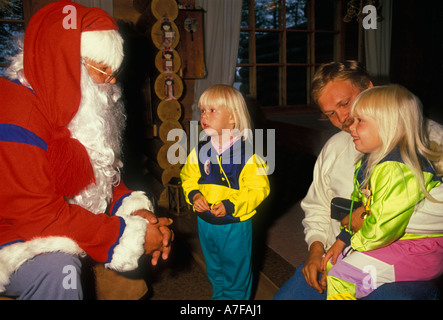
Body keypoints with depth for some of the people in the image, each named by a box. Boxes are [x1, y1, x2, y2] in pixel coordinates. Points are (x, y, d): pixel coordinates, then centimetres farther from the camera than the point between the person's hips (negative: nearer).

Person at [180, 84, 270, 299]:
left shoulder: (248, 153, -18)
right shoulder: (200, 151, -4)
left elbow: (259, 189, -16)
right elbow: (188, 178, 7)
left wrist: (231, 205, -25)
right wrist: (194, 195, -12)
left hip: (235, 224, -5)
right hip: (205, 222, 5)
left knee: (236, 271, 16)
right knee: (214, 269, 26)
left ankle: (237, 297, 41)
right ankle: (219, 295, 50)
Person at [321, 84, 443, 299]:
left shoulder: (399, 170, -26)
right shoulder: (367, 164, 8)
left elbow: (384, 227, -28)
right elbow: (357, 204, 13)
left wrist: (354, 241, -10)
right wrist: (342, 239, 1)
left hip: (417, 250, -10)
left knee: (341, 275, -14)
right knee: (330, 263, 8)